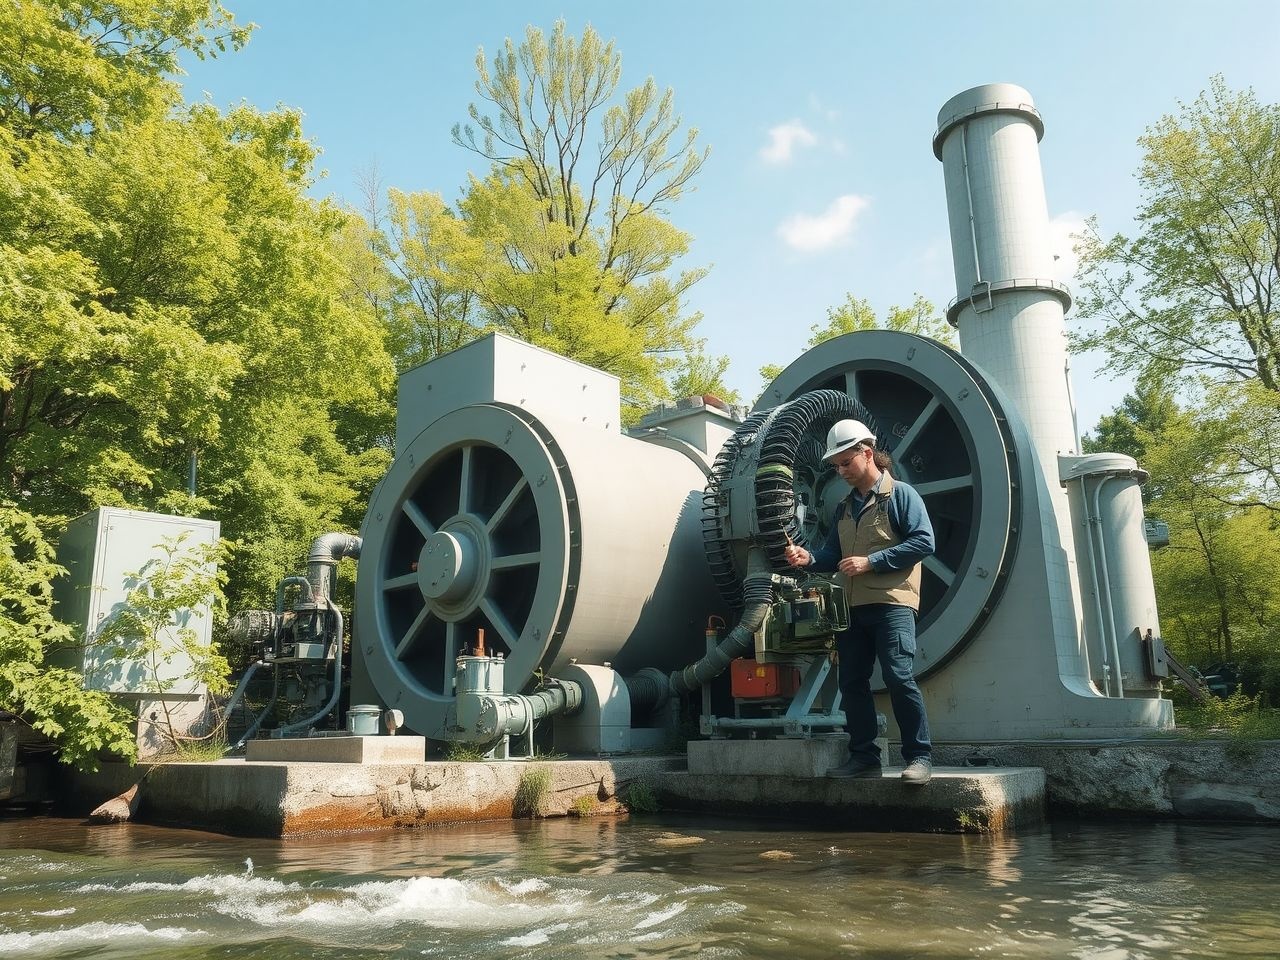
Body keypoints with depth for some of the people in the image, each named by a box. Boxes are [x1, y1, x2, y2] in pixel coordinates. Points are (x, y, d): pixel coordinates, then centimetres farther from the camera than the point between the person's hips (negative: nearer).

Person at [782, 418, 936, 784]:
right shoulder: (845, 507, 20)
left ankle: (919, 756, -2)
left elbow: (923, 541, -11)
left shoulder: (900, 494, 0)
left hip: (891, 602, -7)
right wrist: (809, 558, -3)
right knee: (852, 682, 7)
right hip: (852, 606, 7)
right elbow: (833, 554, 20)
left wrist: (871, 561, -15)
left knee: (898, 677, -13)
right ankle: (863, 756, 16)